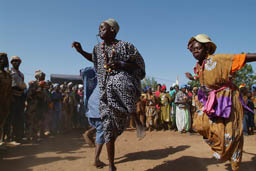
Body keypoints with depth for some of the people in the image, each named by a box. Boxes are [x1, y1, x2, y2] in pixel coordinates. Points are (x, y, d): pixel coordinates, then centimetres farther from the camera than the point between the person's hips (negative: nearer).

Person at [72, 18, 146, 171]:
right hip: (105, 89, 5)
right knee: (108, 125, 1)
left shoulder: (124, 46, 1)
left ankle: (136, 117, -22)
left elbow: (138, 66, 0)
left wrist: (121, 65, -16)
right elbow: (93, 58, 39)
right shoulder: (98, 48, 17)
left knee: (117, 83, -44)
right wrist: (81, 51, 22)